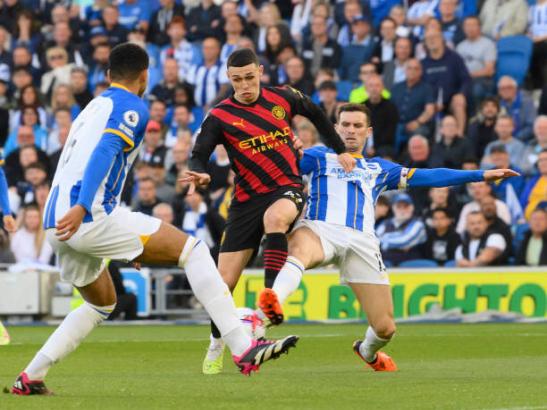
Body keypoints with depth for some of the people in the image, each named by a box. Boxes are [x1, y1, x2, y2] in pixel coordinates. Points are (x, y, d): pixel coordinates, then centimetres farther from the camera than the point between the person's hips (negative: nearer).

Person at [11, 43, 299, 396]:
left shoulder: (93, 107, 28)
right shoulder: (131, 107, 1)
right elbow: (104, 152, -17)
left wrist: (125, 241, 38)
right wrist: (81, 207, -31)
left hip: (57, 226, 9)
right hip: (91, 218, -9)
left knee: (102, 303, 29)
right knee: (191, 248, -5)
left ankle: (30, 377, 20)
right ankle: (244, 348, -16)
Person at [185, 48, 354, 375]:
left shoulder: (282, 98, 2)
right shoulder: (220, 116, -3)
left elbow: (316, 114, 21)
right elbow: (199, 155, -11)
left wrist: (340, 151, 23)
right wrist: (201, 176, -33)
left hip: (288, 188, -1)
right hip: (247, 199, 1)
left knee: (274, 217, -40)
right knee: (224, 282, -2)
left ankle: (271, 297, -41)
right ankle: (216, 346, 22)